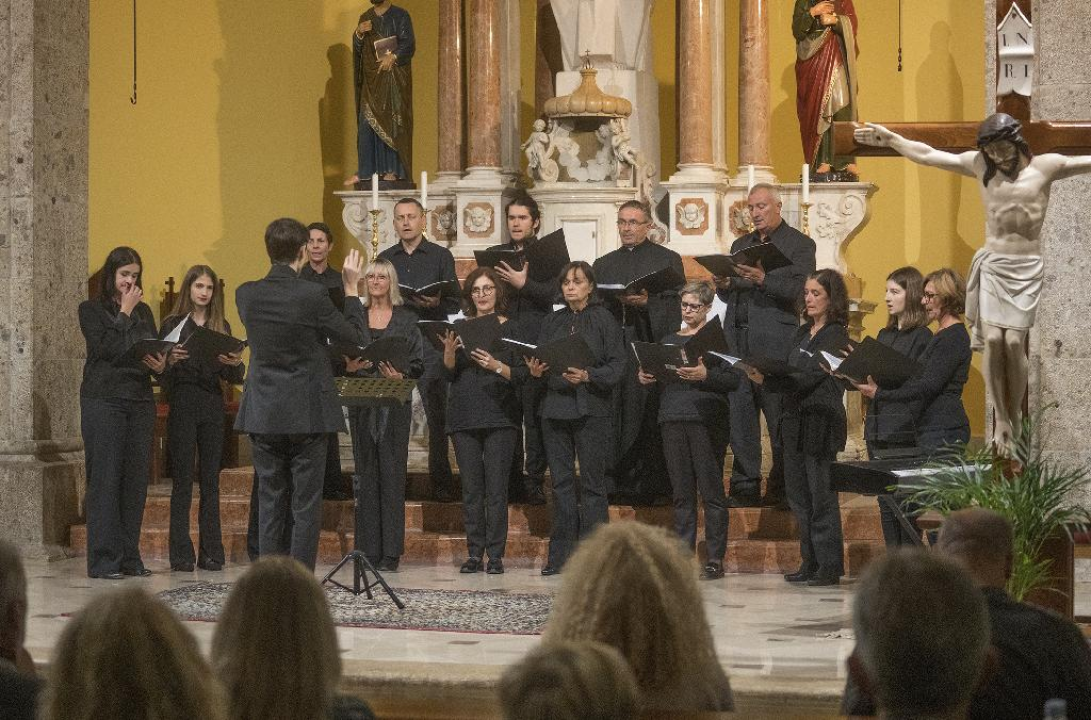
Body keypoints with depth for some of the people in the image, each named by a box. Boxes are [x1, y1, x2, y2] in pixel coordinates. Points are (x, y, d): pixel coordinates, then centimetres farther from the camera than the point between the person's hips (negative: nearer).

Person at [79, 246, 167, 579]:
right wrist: (124, 313, -7)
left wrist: (160, 365, -8)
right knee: (105, 478, -6)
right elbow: (106, 349, -12)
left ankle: (130, 557, 8)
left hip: (140, 401, 5)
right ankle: (103, 560, -7)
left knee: (136, 479, 3)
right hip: (103, 401, -5)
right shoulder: (91, 310, 1)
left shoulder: (143, 311, 16)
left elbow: (157, 352, 14)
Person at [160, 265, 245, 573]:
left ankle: (211, 553, 7)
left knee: (211, 481, 4)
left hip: (213, 408, 3)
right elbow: (161, 374, -2)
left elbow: (233, 378, 10)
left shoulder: (222, 327, 11)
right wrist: (170, 361, -22)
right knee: (182, 481, -2)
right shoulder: (173, 324, 2)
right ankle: (181, 554, -2)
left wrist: (235, 364, -11)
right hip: (182, 406, -3)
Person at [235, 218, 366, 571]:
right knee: (306, 506, 2)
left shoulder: (246, 294, -3)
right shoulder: (312, 296, -15)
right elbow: (355, 335, -3)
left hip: (263, 414, 4)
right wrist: (351, 288, 8)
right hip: (306, 414, -4)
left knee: (269, 504, 10)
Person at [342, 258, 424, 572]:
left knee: (392, 472, -5)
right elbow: (338, 358, 9)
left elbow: (418, 364, 3)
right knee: (365, 473, 3)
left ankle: (391, 551, -3)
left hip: (395, 402, -2)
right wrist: (349, 366, -12)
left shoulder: (406, 319, 6)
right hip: (361, 402, 2)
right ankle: (368, 549, 6)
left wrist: (401, 376, -16)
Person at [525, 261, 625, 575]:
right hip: (556, 408, 5)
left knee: (592, 481, -3)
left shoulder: (603, 320, 0)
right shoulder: (553, 321, 13)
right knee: (561, 481, 5)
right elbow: (540, 360, 15)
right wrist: (536, 371, -7)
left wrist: (587, 376, -20)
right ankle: (560, 556, 8)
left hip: (591, 408, -4)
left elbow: (617, 366, -6)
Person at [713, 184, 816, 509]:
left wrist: (763, 280, -24)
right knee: (739, 417, 1)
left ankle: (782, 488, -1)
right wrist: (724, 286, -2)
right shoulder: (741, 245, 22)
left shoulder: (799, 245, 4)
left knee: (780, 419, -5)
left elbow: (796, 291, -9)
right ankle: (745, 488, 5)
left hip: (775, 340, -5)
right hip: (738, 338, 5)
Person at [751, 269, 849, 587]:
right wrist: (762, 376, -7)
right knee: (799, 495, 9)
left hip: (822, 422, -8)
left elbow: (808, 378, -18)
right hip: (796, 420, 8)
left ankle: (829, 566, -3)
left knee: (821, 496, -6)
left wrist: (766, 379, -25)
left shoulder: (835, 335, -9)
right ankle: (810, 563, 15)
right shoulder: (803, 333, 17)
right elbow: (790, 375, 13)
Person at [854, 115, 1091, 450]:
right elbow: (927, 155, 9)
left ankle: (1016, 417, 5)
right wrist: (890, 139, 10)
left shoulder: (1046, 166, -2)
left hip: (1028, 268, -2)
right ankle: (1000, 418, 0)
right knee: (993, 340, -11)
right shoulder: (980, 166, 5)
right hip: (992, 265, 2)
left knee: (1014, 342, -11)